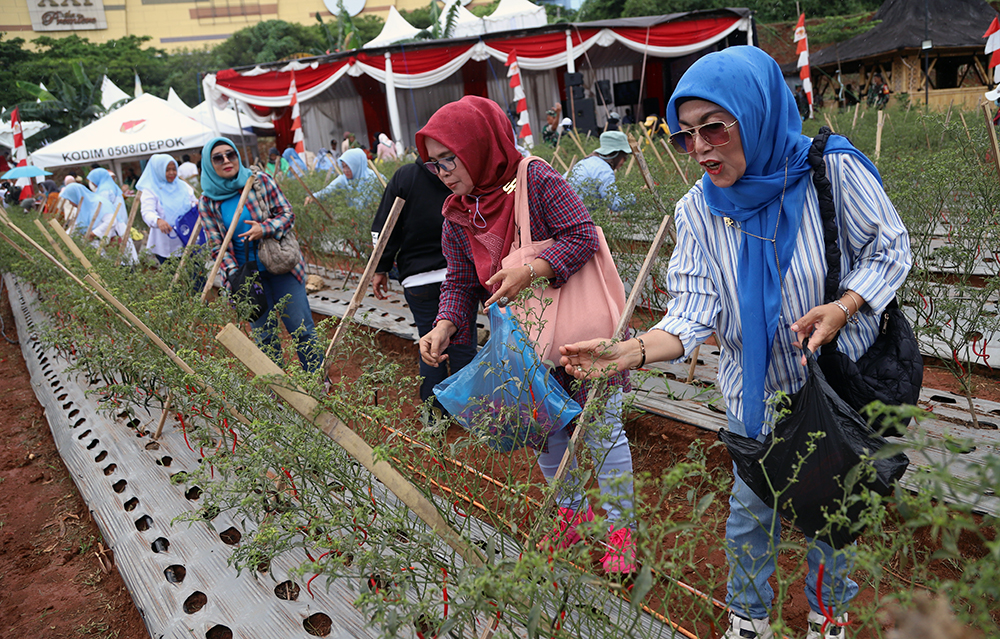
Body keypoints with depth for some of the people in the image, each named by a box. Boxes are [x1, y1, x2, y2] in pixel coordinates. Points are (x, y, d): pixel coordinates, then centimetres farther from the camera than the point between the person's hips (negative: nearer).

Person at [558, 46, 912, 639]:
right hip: (755, 392, 1)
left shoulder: (834, 172, -20)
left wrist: (843, 307, -26)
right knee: (752, 508, 17)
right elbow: (693, 313, -19)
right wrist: (630, 352, -38)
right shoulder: (698, 211, -13)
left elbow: (889, 248, -7)